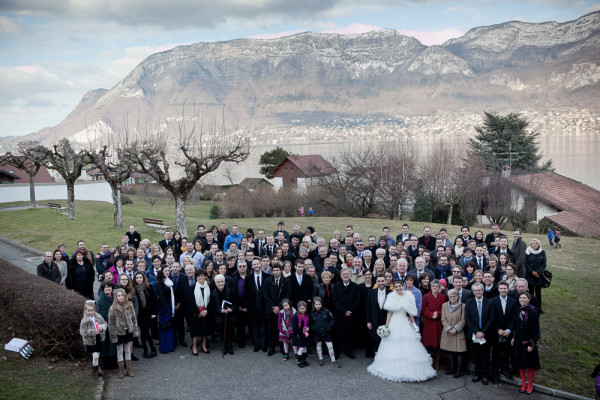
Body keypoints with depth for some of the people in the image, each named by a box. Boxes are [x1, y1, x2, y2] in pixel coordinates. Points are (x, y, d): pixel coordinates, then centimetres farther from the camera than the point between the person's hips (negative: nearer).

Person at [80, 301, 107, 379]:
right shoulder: (84, 320, -16)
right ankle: (95, 371, 14)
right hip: (90, 341, -4)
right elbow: (83, 332, -19)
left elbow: (105, 323, 5)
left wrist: (102, 327, -18)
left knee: (97, 356, 16)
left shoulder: (98, 316, -3)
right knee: (95, 356, -7)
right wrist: (93, 331, -30)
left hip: (99, 339, 4)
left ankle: (97, 369, 35)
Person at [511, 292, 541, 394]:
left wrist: (532, 344, -16)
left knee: (530, 364, 7)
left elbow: (535, 330, -14)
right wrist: (513, 338, 9)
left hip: (528, 342, -5)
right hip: (518, 342, 5)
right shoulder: (518, 311, 3)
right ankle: (523, 384, 25)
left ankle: (530, 385, 23)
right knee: (520, 364, 12)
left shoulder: (533, 312, -14)